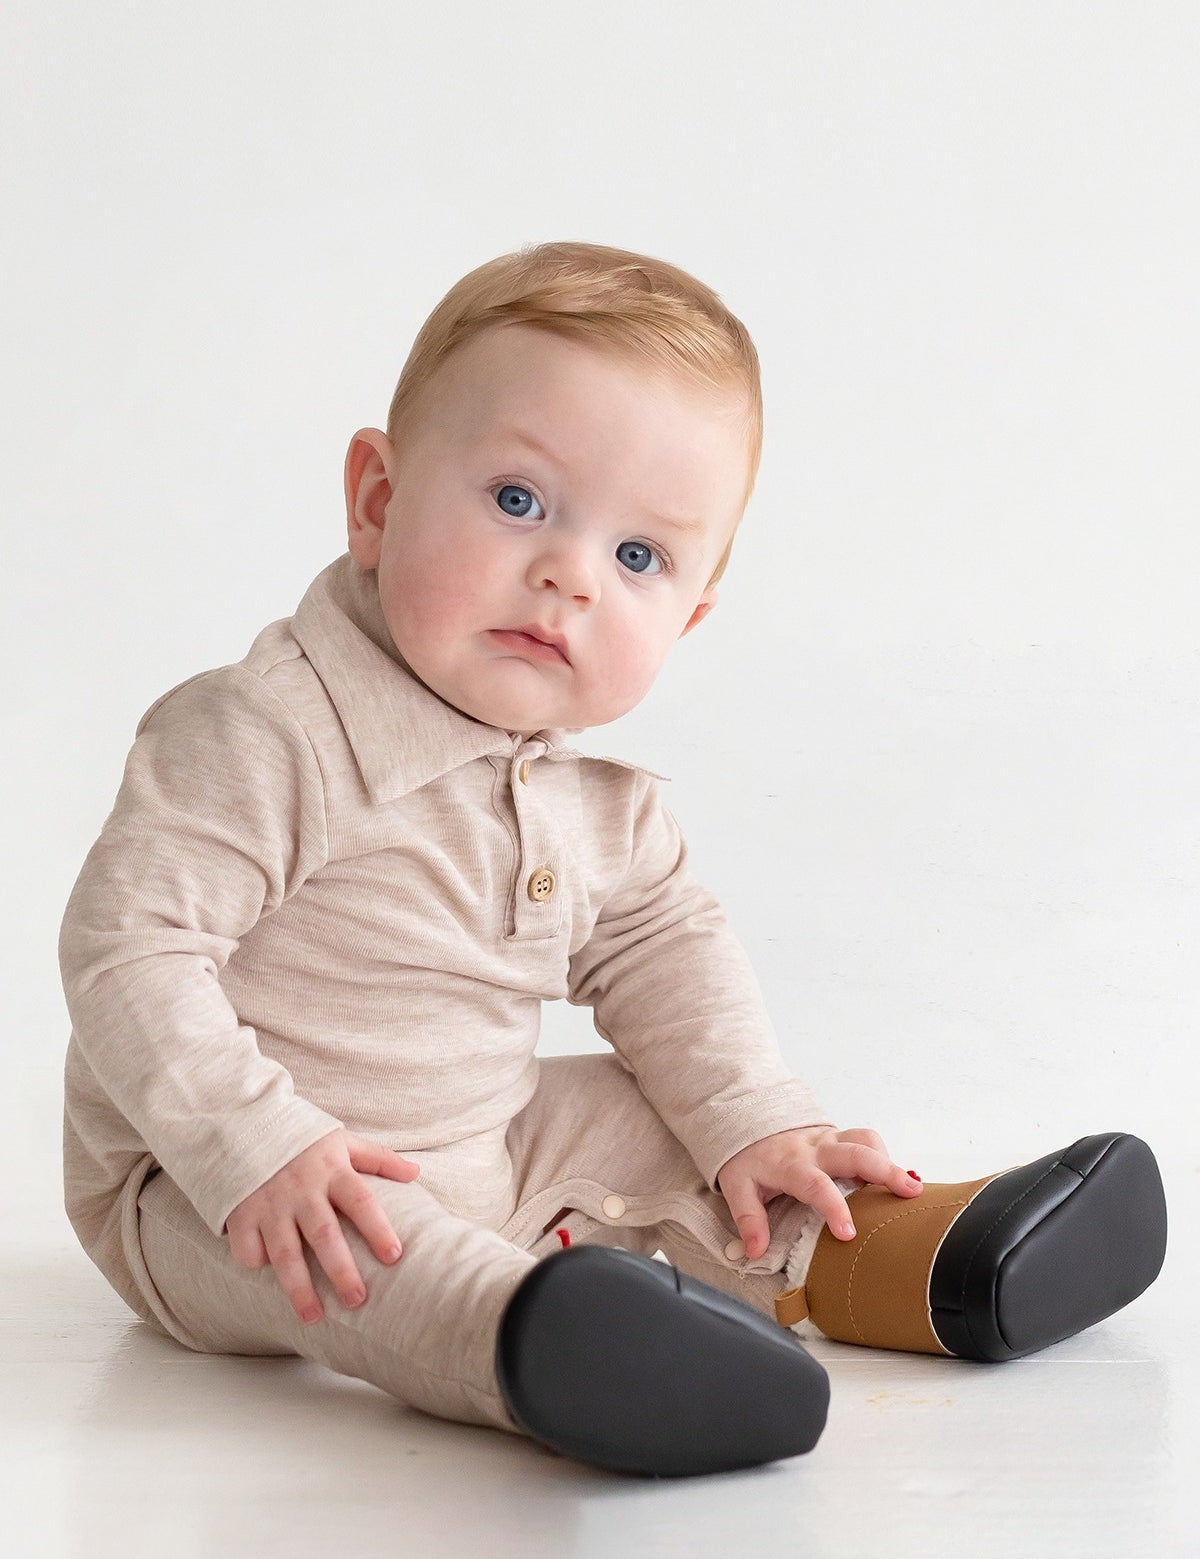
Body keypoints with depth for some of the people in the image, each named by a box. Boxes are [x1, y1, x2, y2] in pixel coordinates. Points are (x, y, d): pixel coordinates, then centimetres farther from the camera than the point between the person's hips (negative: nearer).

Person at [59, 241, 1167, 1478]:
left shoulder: (597, 807, 2)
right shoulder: (259, 739, -23)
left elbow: (662, 954, 13)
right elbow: (128, 946, -25)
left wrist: (756, 1124, 1)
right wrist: (255, 1149, -34)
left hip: (481, 1153, 8)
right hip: (202, 1191, -8)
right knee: (353, 1240, -36)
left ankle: (933, 1263, 11)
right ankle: (526, 1337, -62)